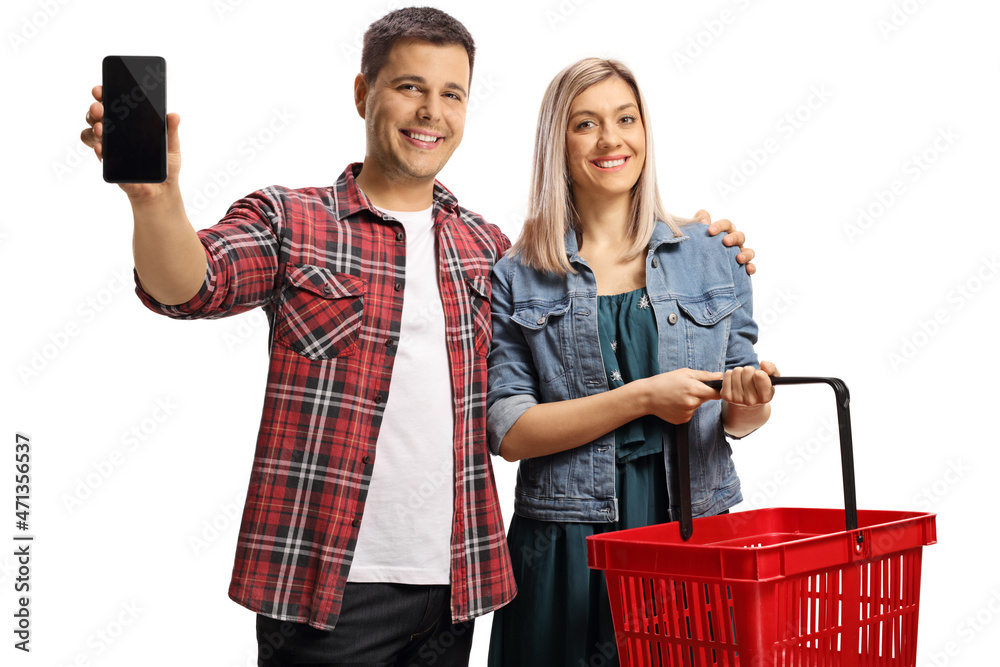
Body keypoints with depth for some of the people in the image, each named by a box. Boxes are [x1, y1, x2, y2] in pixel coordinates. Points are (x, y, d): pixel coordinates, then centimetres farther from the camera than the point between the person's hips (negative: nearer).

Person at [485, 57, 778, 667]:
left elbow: (738, 416, 10)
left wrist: (752, 400, -13)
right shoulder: (517, 279, 0)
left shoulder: (712, 256, 6)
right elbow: (508, 431, -7)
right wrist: (643, 397, -15)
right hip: (567, 550, -1)